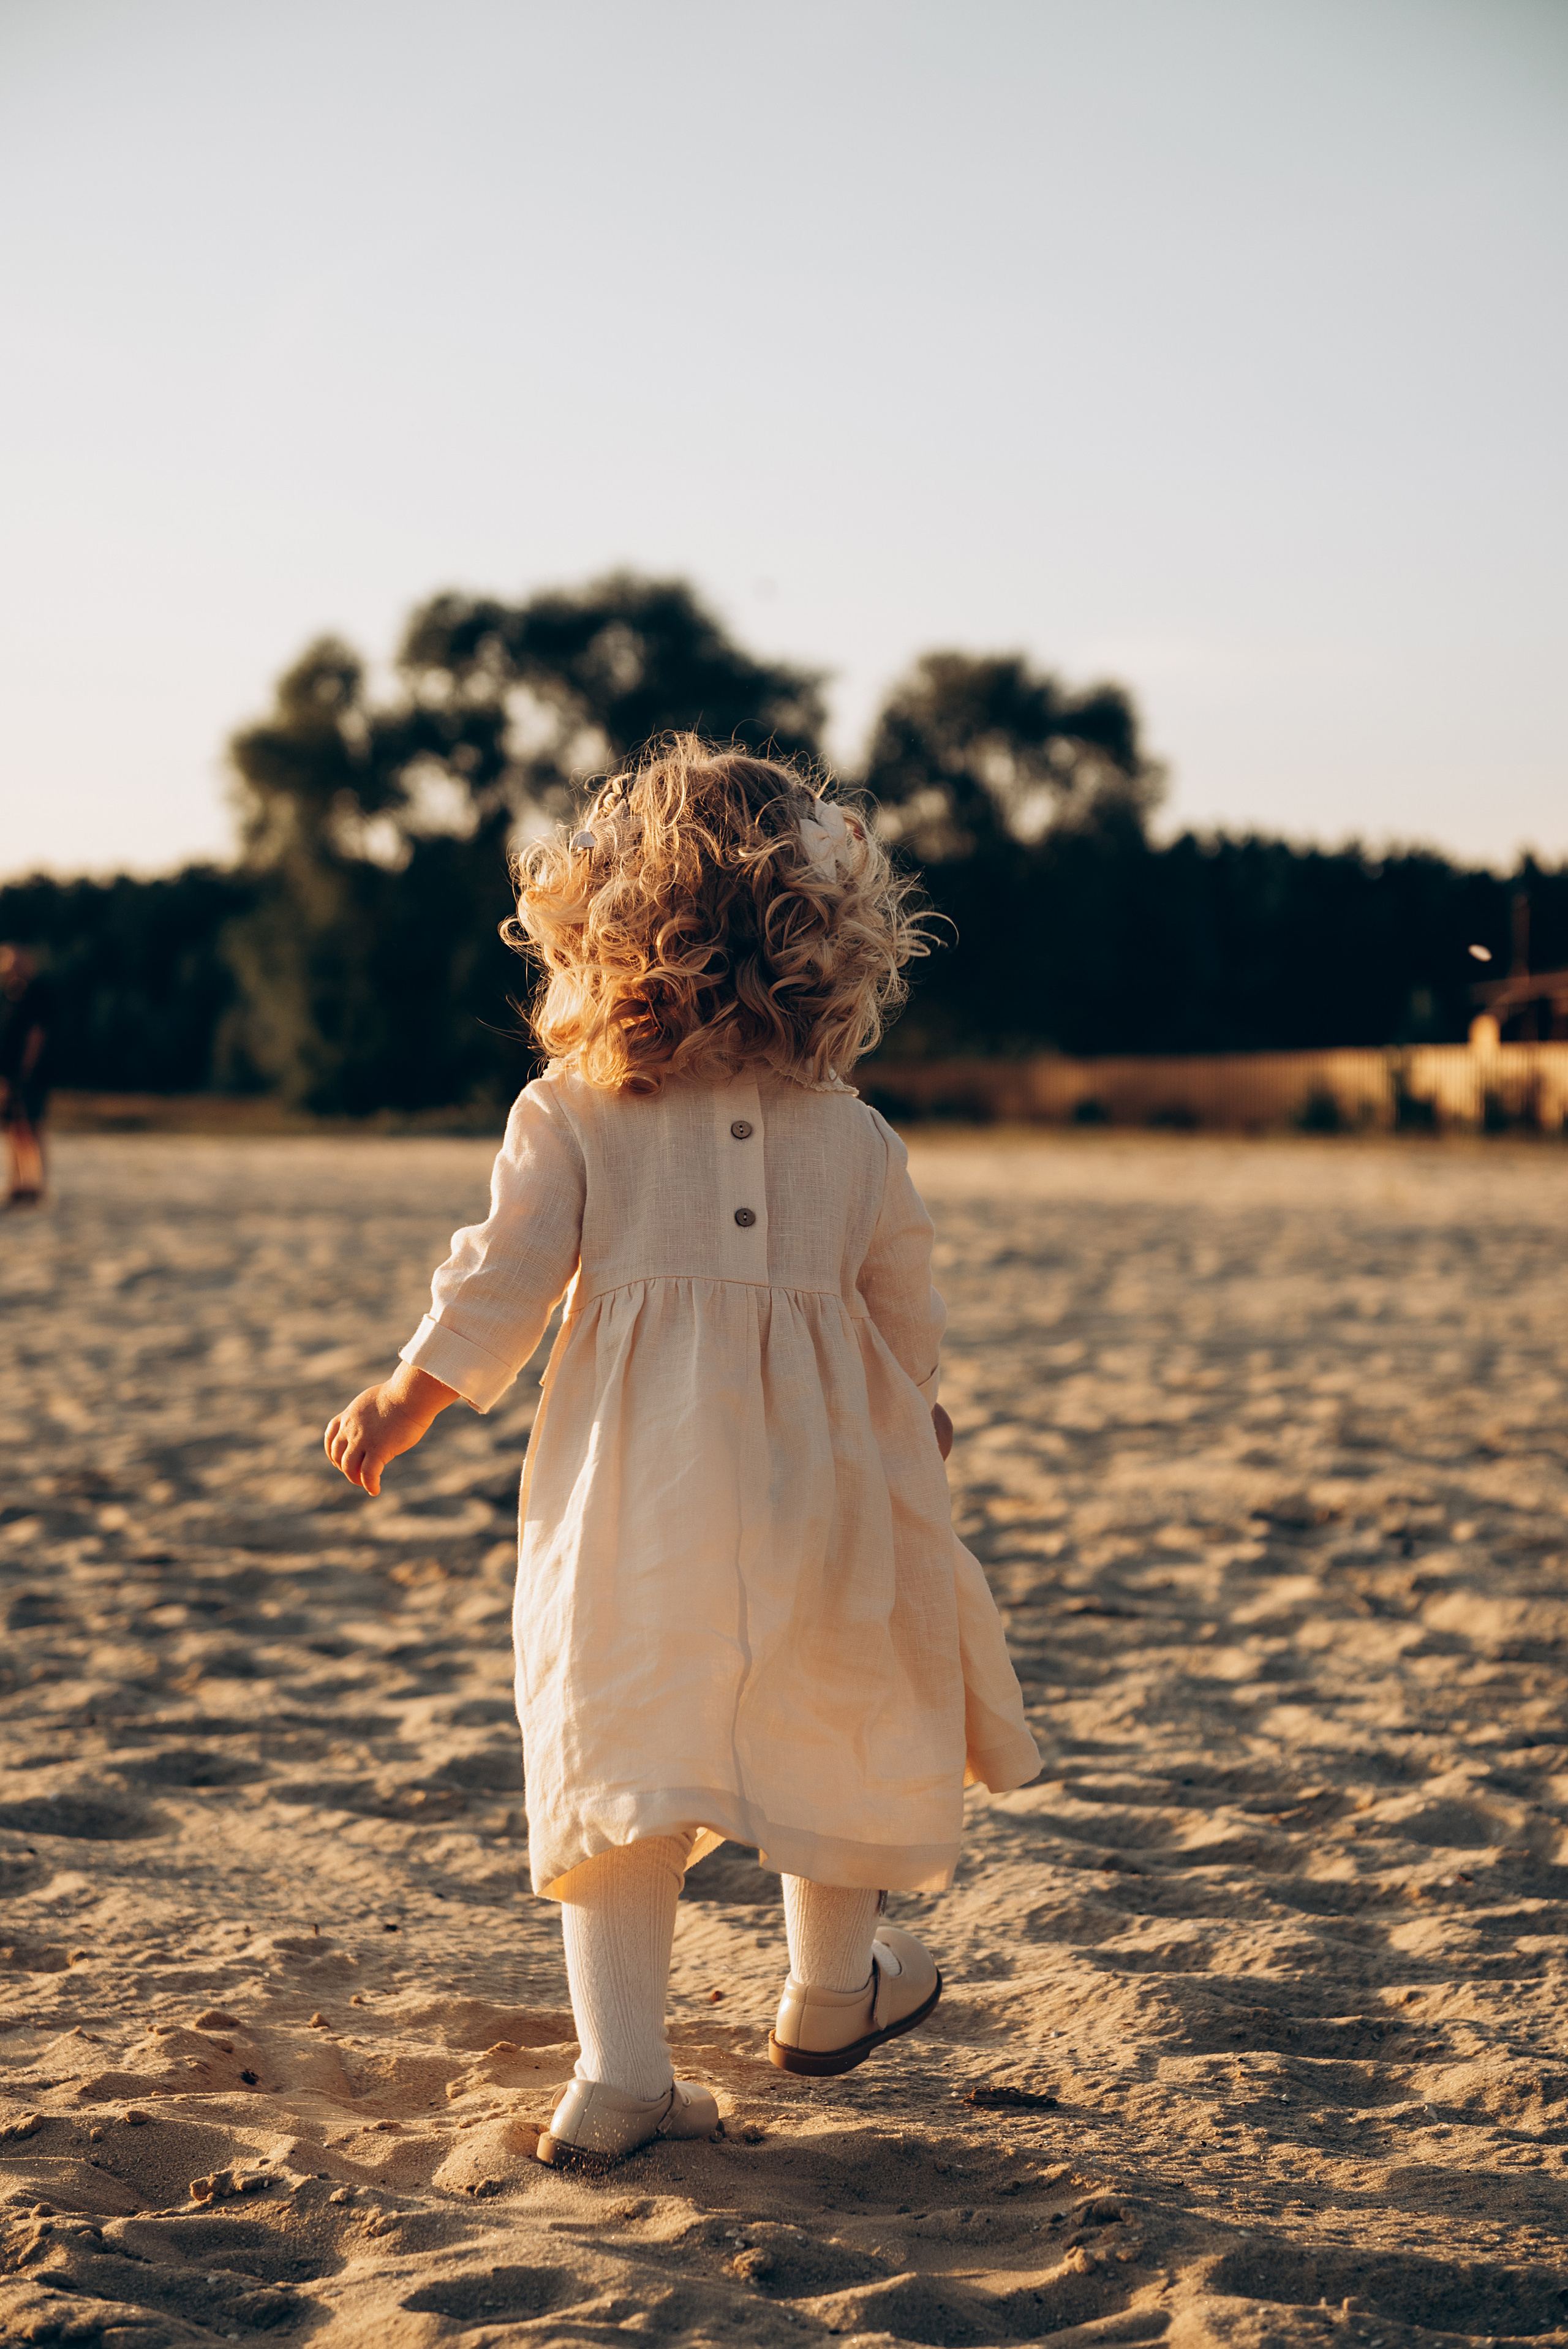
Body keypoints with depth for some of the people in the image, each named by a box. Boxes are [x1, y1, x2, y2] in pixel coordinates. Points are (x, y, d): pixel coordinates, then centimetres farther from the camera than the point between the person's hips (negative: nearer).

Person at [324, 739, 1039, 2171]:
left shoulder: (567, 1117, -2)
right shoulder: (858, 1140, 3)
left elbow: (499, 1286, -3)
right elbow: (907, 1316, 12)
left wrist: (404, 1405, 11)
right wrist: (916, 1415, 33)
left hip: (631, 1491, 0)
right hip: (811, 1486, 0)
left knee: (619, 1751, 7)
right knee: (839, 1722, 20)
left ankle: (620, 2074, 6)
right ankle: (832, 1994, 37)